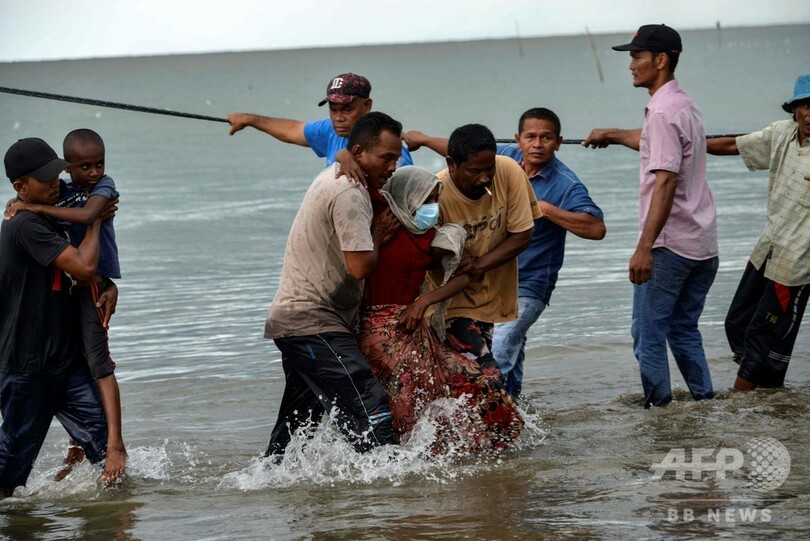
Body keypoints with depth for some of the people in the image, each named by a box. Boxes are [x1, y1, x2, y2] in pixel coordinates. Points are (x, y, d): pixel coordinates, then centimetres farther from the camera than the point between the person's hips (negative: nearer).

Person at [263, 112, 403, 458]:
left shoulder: (333, 178, 16)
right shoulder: (349, 193, -17)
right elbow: (360, 266, -24)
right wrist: (377, 237, -5)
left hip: (293, 320, 11)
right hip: (312, 325, -11)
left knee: (297, 422, 19)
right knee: (369, 407, -19)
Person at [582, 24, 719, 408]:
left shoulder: (663, 111, -16)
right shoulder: (685, 105, 15)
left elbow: (665, 181, -24)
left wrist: (644, 247, -27)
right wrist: (612, 136, 53)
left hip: (670, 245, -9)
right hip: (703, 245, 9)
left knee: (649, 333, -1)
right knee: (684, 330, 17)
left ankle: (658, 405, 0)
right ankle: (705, 403, 16)